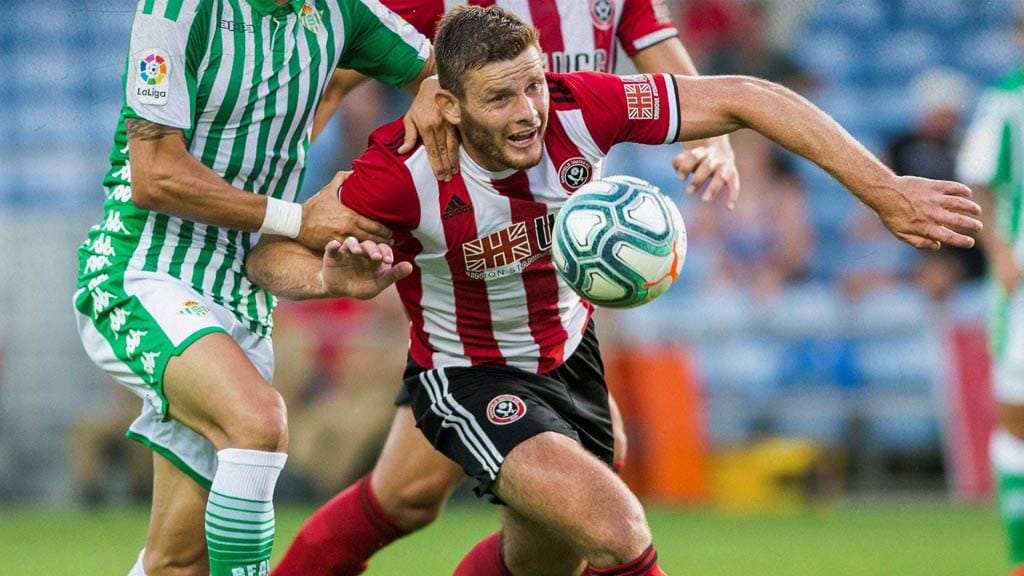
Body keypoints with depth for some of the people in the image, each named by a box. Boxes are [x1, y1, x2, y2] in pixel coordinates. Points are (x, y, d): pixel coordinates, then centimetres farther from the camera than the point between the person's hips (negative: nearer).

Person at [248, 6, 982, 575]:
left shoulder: (578, 109, -24)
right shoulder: (406, 171, -30)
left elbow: (741, 98, -19)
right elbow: (270, 251, -21)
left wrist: (886, 192, -22)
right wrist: (332, 278, -45)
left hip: (568, 355, 5)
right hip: (467, 378, -5)